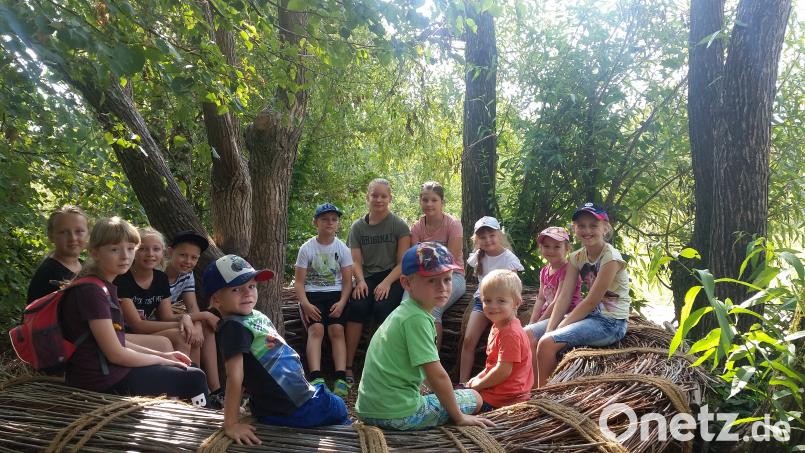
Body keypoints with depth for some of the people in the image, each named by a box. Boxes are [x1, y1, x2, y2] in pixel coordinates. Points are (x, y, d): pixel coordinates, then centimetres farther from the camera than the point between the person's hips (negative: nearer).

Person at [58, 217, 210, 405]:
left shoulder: (104, 286, 8)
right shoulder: (92, 291, -21)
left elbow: (115, 342, 11)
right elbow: (115, 353, -20)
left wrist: (162, 355, 6)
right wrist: (162, 360, -8)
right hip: (102, 378, -10)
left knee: (187, 370, 19)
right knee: (194, 379, -4)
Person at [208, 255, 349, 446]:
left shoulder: (256, 316, 4)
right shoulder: (234, 327, -25)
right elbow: (234, 377, -29)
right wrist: (232, 424, -30)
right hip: (290, 412, -8)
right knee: (338, 407, 18)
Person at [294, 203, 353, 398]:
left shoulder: (342, 248, 5)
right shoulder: (307, 248, 2)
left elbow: (347, 281, 2)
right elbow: (299, 282, -1)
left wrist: (341, 302, -15)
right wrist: (305, 304, -18)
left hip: (336, 294, 1)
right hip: (312, 295, -1)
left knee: (337, 329, -22)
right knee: (316, 329, -25)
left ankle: (341, 378, -27)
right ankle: (316, 378, -33)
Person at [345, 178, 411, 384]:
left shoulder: (399, 225, 2)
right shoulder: (358, 227, 12)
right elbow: (356, 260, 6)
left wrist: (387, 282, -19)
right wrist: (360, 281, -14)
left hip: (393, 278, -2)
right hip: (368, 278, 2)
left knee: (382, 307, -31)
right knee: (357, 305, -27)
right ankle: (348, 366, -24)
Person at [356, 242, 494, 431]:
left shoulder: (403, 312, 11)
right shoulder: (417, 318, -18)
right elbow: (437, 375, -17)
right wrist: (459, 417, -7)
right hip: (399, 414, -9)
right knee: (475, 397, 7)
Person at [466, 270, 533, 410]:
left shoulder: (511, 333, -24)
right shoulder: (498, 326, 10)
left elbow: (503, 371, -25)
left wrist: (478, 384, -13)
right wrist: (477, 378, 7)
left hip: (503, 399, -10)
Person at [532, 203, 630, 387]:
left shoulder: (610, 257, -17)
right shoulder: (576, 257, 5)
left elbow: (591, 301, -19)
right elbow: (564, 297, -2)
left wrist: (558, 329, -16)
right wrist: (549, 330, -14)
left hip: (611, 323, -7)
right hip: (590, 316, 8)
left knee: (547, 343, -22)